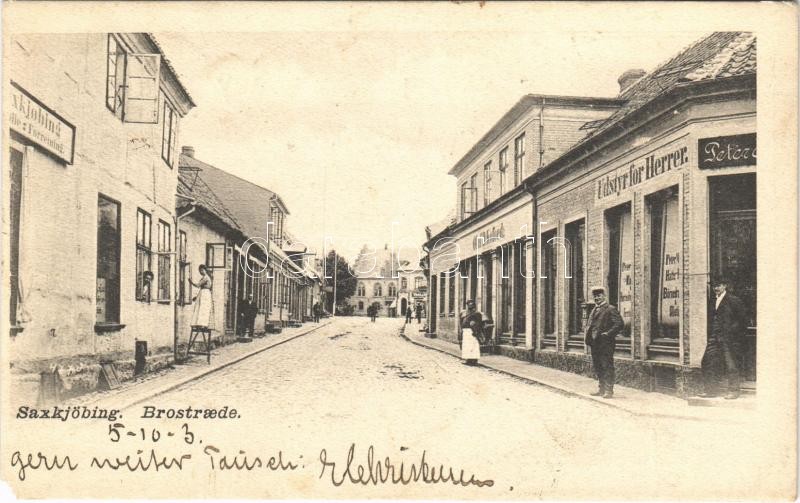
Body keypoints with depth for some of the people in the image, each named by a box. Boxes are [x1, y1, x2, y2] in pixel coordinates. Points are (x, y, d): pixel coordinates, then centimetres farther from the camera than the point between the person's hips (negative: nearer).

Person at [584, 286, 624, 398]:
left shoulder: (610, 309, -7)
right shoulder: (594, 310, 19)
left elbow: (620, 324, -14)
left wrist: (609, 333, -17)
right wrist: (589, 336, 13)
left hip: (606, 343, -8)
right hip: (595, 343, 8)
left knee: (607, 367, -6)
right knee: (598, 367, 12)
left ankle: (609, 390, -3)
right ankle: (602, 389, 20)